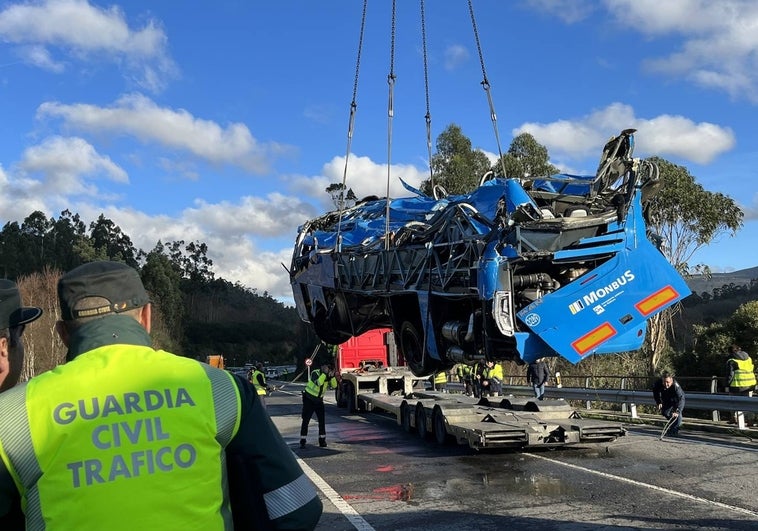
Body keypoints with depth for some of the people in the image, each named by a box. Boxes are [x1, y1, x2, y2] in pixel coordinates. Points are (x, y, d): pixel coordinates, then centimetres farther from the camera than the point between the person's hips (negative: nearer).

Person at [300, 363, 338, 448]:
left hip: (319, 400, 5)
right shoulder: (315, 373, -20)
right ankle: (302, 441, 1)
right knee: (306, 420, -4)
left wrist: (332, 376, -24)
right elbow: (318, 383, -38)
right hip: (309, 399, -5)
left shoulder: (328, 376, -3)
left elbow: (334, 386, -11)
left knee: (322, 420, 1)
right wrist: (324, 373, -37)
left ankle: (322, 440, 9)